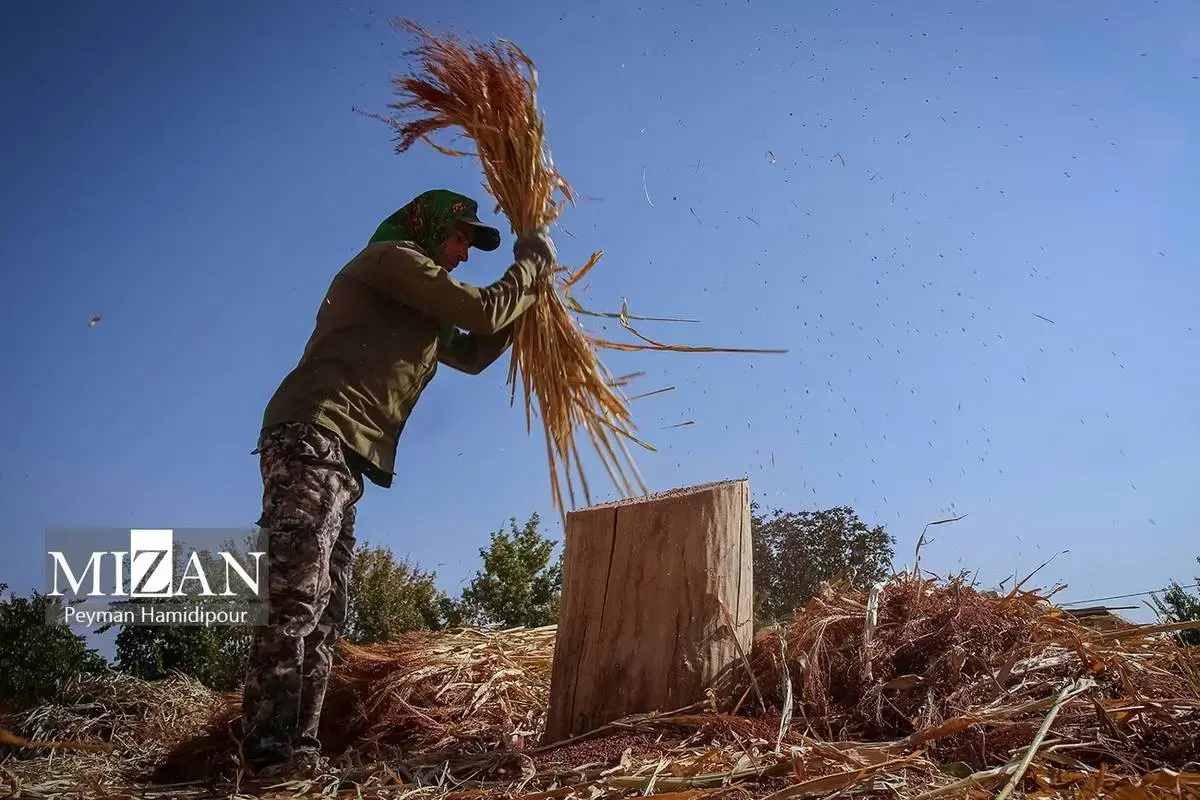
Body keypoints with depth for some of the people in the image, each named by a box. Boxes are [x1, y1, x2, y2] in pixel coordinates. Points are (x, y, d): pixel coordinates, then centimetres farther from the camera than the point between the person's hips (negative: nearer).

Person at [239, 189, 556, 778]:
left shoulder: (419, 309, 30)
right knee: (298, 597, -17)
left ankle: (299, 752, 5)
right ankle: (271, 755, -18)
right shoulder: (391, 257, 3)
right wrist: (531, 264, 12)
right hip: (313, 437, -10)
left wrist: (527, 290, 26)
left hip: (339, 454, 10)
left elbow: (474, 353, 33)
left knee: (324, 609, 4)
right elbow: (483, 310, -4)